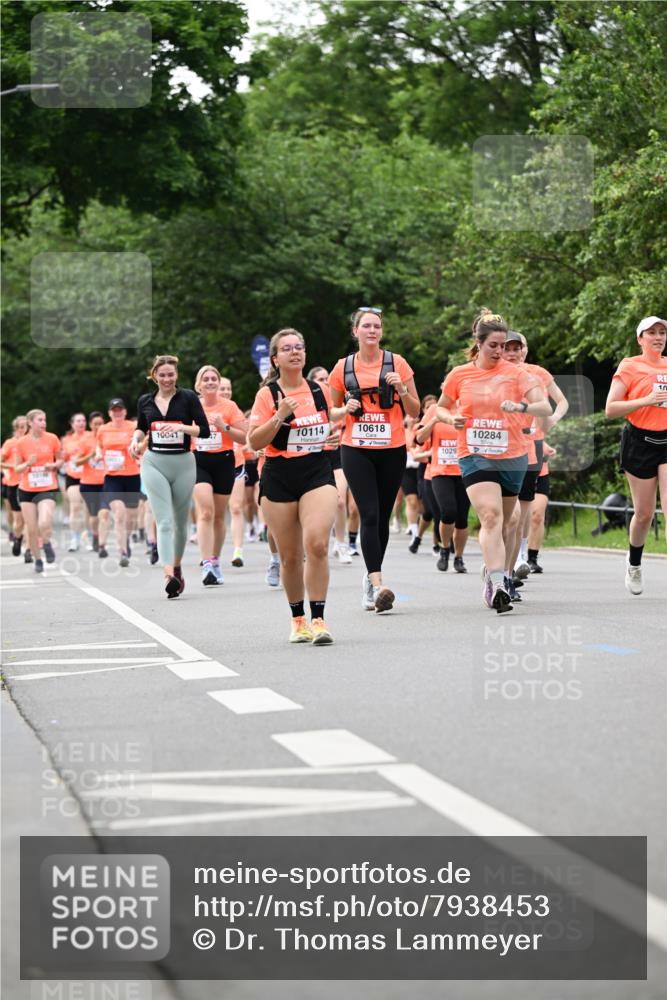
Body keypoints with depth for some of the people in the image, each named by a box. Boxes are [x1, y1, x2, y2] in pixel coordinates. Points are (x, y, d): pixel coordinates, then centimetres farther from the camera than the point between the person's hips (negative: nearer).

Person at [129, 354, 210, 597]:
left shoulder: (188, 397, -2)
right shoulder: (145, 401, 7)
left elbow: (204, 430, -6)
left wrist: (180, 427, -21)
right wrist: (136, 438, 1)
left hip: (183, 463, 0)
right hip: (154, 463, 0)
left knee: (180, 522, 12)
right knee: (164, 521, -14)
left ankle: (177, 567, 34)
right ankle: (169, 576, -27)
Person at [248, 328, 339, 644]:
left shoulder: (320, 390, 7)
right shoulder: (267, 395, -3)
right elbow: (254, 442, -8)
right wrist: (279, 416, -19)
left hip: (317, 473, 1)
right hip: (279, 478, -1)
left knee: (317, 543, -19)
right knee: (290, 556, 5)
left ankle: (318, 619, -15)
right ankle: (298, 618, 24)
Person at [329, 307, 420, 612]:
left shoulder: (396, 363, 3)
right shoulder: (343, 367, 4)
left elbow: (414, 411, 5)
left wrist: (401, 389, -13)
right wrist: (346, 409, -7)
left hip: (392, 450, 1)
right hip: (356, 450, -1)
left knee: (382, 517, 7)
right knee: (369, 515, -13)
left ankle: (371, 576, 24)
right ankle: (377, 584, -20)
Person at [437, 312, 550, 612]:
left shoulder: (515, 373, -1)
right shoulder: (459, 375, 3)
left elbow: (546, 408, -10)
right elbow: (441, 407, 19)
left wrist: (522, 406, -30)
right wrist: (451, 419, -4)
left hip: (512, 457, 2)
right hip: (474, 455, -1)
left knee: (504, 522, 12)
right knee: (490, 515, -21)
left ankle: (492, 575, 33)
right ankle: (498, 585, -31)